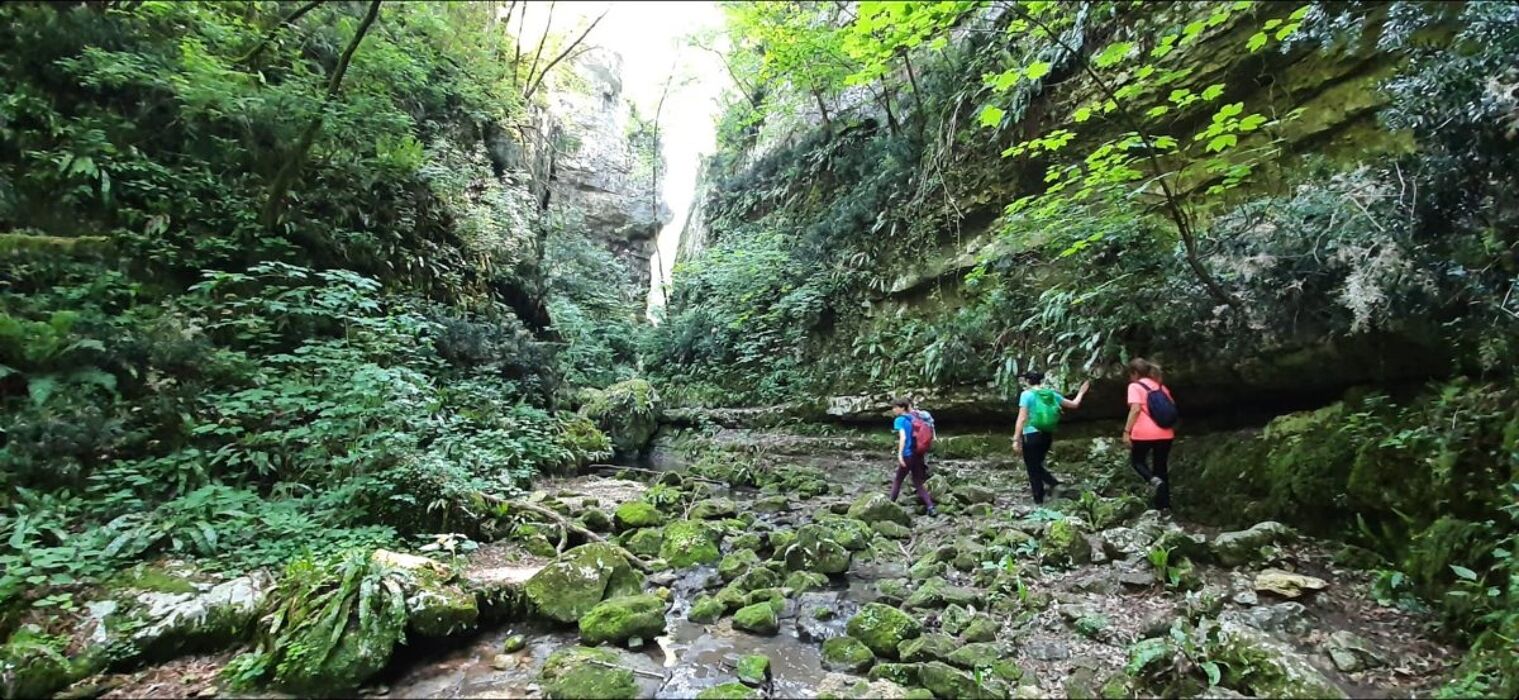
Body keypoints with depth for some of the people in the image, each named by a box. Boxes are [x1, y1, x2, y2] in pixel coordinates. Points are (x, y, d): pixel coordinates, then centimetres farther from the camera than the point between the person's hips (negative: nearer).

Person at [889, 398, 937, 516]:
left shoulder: (899, 420, -7)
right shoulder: (914, 418, 14)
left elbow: (903, 437, -19)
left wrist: (900, 454, -23)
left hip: (908, 455, -6)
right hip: (918, 454, 6)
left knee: (897, 481, 11)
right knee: (918, 483, 10)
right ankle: (931, 507, -2)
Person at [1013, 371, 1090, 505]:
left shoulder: (1027, 394, -10)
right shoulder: (1051, 394, 6)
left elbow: (1022, 418, -15)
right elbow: (1074, 405, 16)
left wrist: (1016, 439, -13)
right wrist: (1081, 392, 34)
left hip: (1031, 436, -6)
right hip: (1047, 435, 6)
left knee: (1033, 469, 5)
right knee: (1038, 465, 22)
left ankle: (1039, 501, 8)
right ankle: (1055, 483, 1)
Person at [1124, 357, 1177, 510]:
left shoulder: (1135, 386, -4)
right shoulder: (1161, 386, 15)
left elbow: (1135, 410, -16)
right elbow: (1172, 409, 15)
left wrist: (1126, 431, -16)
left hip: (1145, 434, -6)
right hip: (1165, 433, 6)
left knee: (1136, 460, 17)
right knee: (1161, 467, 15)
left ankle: (1155, 480, -12)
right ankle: (1163, 505, 16)